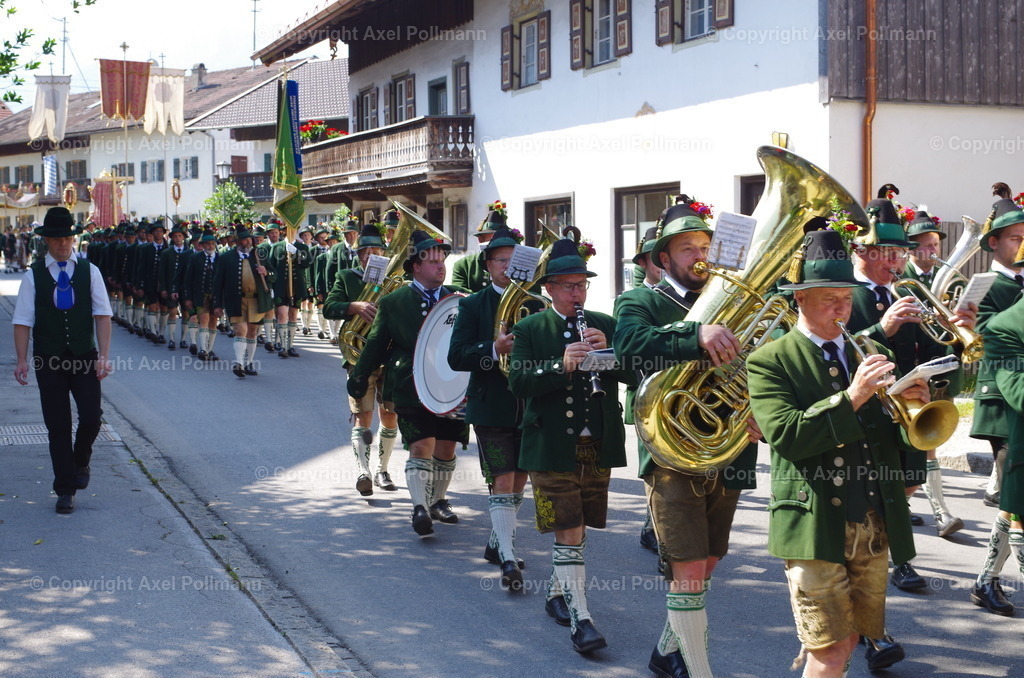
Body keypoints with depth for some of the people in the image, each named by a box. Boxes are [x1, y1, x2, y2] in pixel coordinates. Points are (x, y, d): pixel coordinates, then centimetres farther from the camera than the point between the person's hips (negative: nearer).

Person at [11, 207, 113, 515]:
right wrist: (22, 360, -13)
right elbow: (23, 321, -2)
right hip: (49, 361, 0)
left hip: (85, 357, 0)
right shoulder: (34, 276, 1)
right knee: (57, 426, 3)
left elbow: (102, 315, -2)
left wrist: (103, 356, -11)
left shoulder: (89, 271, 3)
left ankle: (81, 461, 23)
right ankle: (65, 491, 13)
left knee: (92, 417, -10)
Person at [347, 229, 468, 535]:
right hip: (412, 390, -3)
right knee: (421, 446, -12)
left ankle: (438, 501, 28)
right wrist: (358, 378, 8)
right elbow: (376, 344, 7)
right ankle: (420, 507, -10)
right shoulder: (393, 302, 2)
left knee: (446, 449, 11)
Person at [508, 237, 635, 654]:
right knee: (567, 531, -8)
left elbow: (631, 375, -1)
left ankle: (557, 592, 35)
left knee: (578, 528, 15)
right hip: (552, 447, -4)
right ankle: (580, 619, -7)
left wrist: (607, 352, -20)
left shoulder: (605, 325, 9)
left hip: (598, 447, 4)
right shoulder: (530, 329, 0)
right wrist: (561, 365, -27)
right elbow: (518, 383, -13)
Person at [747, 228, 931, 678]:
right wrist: (852, 398, -24)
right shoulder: (770, 361, -3)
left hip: (876, 524, 6)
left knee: (848, 640, 13)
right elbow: (784, 434, -18)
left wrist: (916, 403, -11)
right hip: (816, 525, -5)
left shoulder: (871, 355, 13)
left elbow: (902, 439, 10)